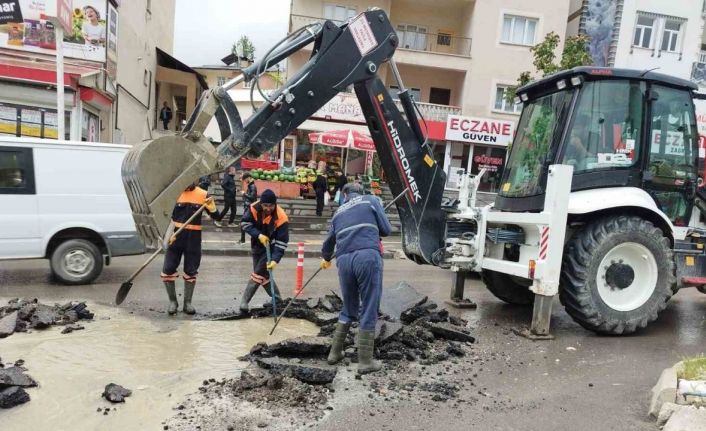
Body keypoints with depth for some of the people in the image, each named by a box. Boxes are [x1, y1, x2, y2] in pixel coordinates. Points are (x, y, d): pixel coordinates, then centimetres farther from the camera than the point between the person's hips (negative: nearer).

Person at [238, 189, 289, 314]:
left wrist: (275, 259, -35)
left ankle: (244, 302, 1)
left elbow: (282, 242, -26)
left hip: (270, 248, -5)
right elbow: (245, 223, -12)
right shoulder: (254, 208, -18)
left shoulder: (281, 218, -28)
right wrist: (259, 235, -26)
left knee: (258, 274, -9)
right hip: (256, 245, 5)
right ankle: (276, 298, 29)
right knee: (263, 274, 13)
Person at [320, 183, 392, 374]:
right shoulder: (371, 200, 14)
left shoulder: (339, 212, 26)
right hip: (368, 256, -4)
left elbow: (329, 240, 38)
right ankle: (365, 361, 7)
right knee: (368, 310, 3)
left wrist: (326, 258, 58)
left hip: (344, 260, 4)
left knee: (348, 308, 21)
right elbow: (386, 230, 9)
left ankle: (335, 352, 26)